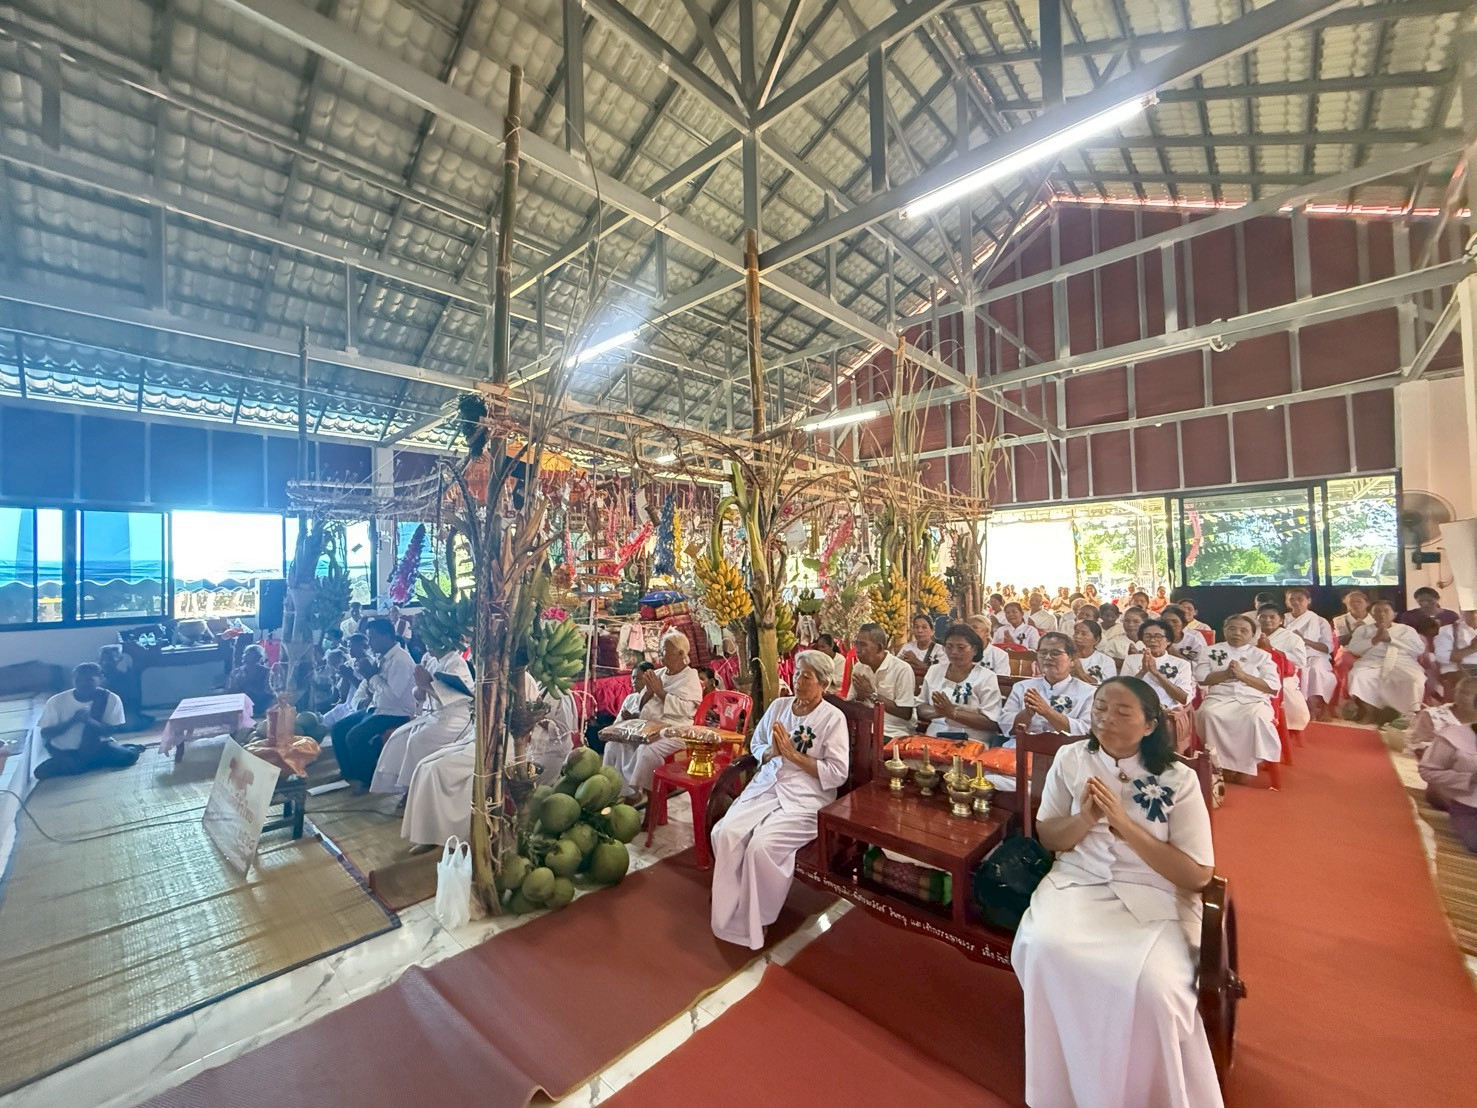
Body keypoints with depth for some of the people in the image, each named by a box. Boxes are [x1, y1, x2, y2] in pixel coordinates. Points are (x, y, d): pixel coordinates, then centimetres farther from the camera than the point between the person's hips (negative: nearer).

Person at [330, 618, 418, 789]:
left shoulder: (400, 660, -22)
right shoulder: (382, 657, 6)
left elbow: (393, 695, -27)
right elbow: (375, 689, 15)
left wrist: (372, 675, -17)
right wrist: (369, 674, -4)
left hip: (395, 714, -10)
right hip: (377, 708, 10)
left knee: (354, 736, -20)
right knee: (339, 728, 10)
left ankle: (366, 779, 1)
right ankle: (349, 773, 25)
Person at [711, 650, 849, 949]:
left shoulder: (833, 718, -5)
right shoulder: (778, 705, 10)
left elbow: (838, 773, -11)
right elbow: (756, 746, 17)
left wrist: (794, 755, -14)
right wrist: (772, 752, -6)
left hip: (806, 797, -5)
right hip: (766, 786, 5)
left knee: (762, 845, -26)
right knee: (725, 833, -18)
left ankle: (755, 921, 1)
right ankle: (729, 912, 2)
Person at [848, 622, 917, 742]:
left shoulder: (902, 669, -10)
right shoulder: (858, 667, 7)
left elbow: (906, 714, -12)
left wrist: (872, 694, -13)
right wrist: (860, 695, -10)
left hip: (893, 732, -5)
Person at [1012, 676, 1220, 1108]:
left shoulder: (1178, 779, -6)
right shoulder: (1071, 759, 0)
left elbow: (1198, 875, -7)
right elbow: (1047, 838, 6)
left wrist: (1125, 824, -18)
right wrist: (1086, 818, -15)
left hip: (1152, 898, -1)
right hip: (1078, 883, 2)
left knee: (1150, 985, -30)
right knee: (1044, 949, -26)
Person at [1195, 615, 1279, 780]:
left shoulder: (1262, 655, 15)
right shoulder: (1212, 651, 16)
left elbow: (1273, 687, 4)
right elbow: (1201, 678, 6)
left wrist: (1243, 675, -8)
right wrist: (1226, 674, -9)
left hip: (1254, 699, 0)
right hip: (1220, 697, 0)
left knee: (1256, 717, -35)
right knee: (1207, 713, -33)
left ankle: (1247, 765, -21)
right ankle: (1219, 762, -20)